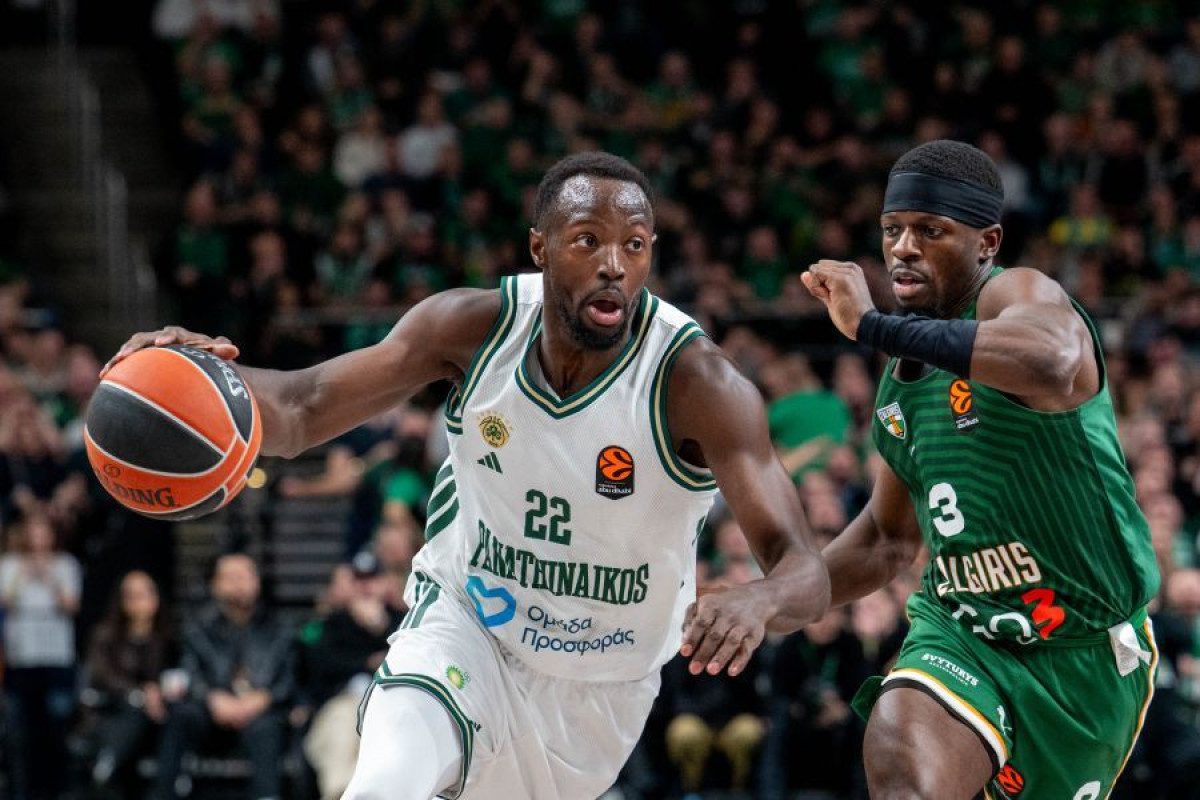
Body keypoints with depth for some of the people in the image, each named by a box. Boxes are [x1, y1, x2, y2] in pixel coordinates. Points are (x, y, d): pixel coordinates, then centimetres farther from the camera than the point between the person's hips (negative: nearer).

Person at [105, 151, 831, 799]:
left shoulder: (696, 382, -28)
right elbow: (301, 414, -16)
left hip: (597, 692, 0)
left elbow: (806, 572, -35)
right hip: (465, 626, 0)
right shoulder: (475, 328, -18)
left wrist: (759, 601, -61)